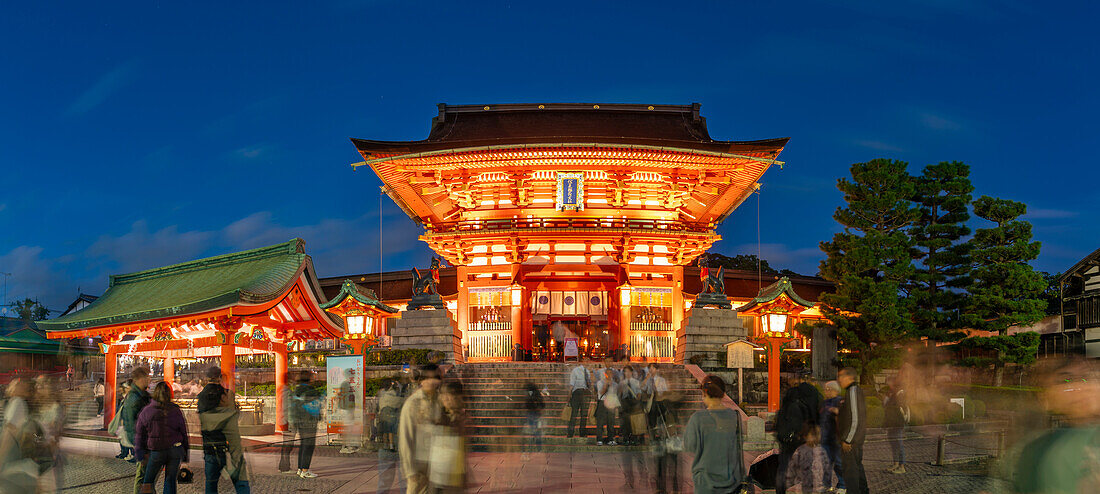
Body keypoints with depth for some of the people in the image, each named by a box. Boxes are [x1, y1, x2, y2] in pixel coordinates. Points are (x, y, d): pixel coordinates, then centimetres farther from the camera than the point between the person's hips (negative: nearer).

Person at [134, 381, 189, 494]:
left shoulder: (146, 411, -2)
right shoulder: (175, 410, 1)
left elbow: (139, 434, 2)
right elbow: (184, 432, 4)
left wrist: (139, 455, 10)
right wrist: (186, 454, 12)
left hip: (156, 452, -1)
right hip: (175, 450, 1)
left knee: (148, 481, 11)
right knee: (170, 481, 9)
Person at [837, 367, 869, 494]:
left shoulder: (853, 391, -19)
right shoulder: (858, 390, 12)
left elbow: (855, 419, -22)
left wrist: (847, 440, -19)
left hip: (851, 439, -10)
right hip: (858, 438, 10)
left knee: (849, 468, -5)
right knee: (857, 466, 20)